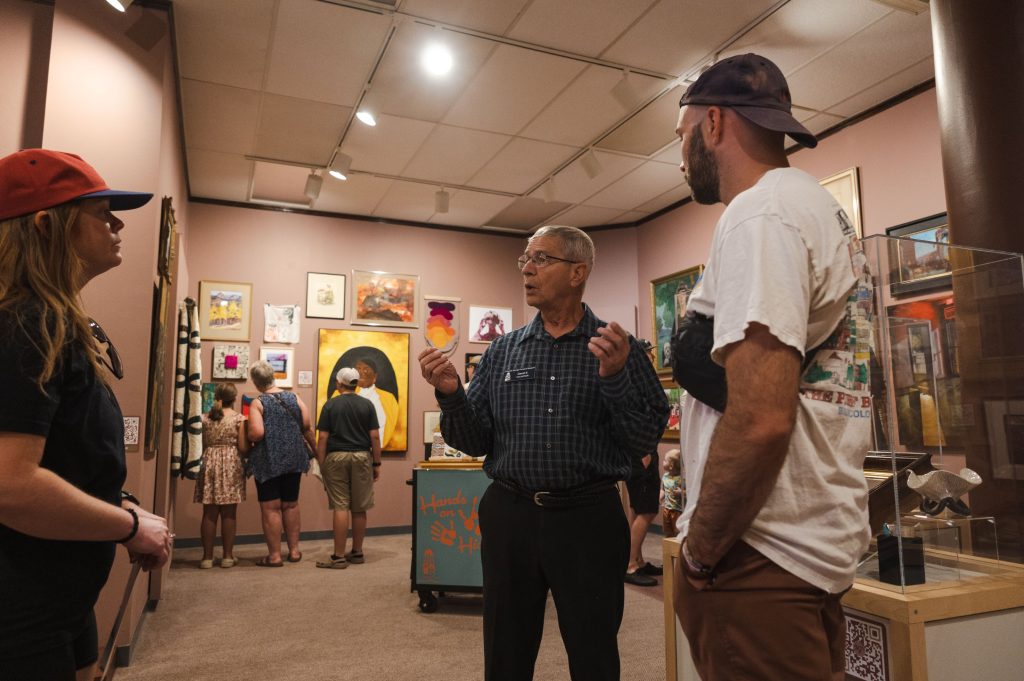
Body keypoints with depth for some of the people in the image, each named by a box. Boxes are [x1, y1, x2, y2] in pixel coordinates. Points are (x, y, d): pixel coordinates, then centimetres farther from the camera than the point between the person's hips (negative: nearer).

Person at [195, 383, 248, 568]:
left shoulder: (204, 418, 5)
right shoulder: (239, 419, -4)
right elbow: (243, 448, -9)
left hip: (209, 464, 3)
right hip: (231, 466, -2)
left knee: (209, 513, 6)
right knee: (229, 513, 4)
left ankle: (207, 556, 10)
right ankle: (227, 556, 9)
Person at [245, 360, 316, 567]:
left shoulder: (258, 403, -9)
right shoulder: (294, 398, 2)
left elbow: (257, 433, -21)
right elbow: (307, 428, 3)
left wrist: (247, 440, 1)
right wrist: (315, 450, 15)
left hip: (268, 462, -4)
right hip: (294, 460, 5)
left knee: (270, 508, 4)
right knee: (291, 505, 16)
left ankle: (274, 555, 9)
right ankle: (294, 550, 24)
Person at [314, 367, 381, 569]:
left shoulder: (331, 405, 0)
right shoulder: (367, 405, 3)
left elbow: (322, 437, -3)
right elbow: (374, 436, -1)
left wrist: (321, 465, 3)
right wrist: (377, 463, 6)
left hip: (336, 458, -1)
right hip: (362, 457, 2)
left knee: (340, 507, 0)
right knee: (359, 509, 9)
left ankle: (339, 557, 1)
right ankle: (357, 553, 20)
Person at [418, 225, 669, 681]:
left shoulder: (620, 348, -2)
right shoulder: (501, 352, 7)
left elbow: (644, 443, -6)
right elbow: (476, 443, 6)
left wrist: (615, 379, -20)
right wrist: (451, 395, -11)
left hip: (589, 520, -2)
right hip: (510, 516, 3)